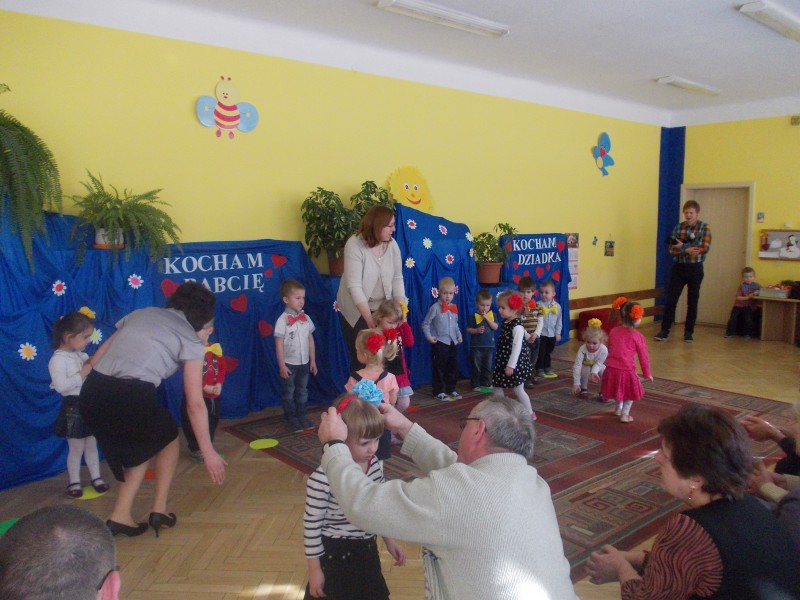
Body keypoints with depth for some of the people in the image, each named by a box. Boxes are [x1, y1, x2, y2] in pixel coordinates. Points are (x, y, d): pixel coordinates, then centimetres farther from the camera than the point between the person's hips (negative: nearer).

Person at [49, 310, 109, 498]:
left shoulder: (81, 355, 7)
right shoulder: (58, 359, -16)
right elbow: (61, 386, -26)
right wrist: (83, 373, -24)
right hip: (73, 408, -7)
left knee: (92, 445, 16)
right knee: (76, 448, 6)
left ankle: (96, 477, 27)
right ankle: (74, 482, 22)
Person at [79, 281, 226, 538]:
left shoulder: (140, 313, 23)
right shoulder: (191, 339, 7)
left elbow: (97, 358, 17)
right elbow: (195, 404, 5)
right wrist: (208, 452, 11)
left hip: (91, 393, 6)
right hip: (132, 397, -5)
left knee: (142, 447, 29)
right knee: (168, 439, 26)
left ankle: (121, 516, 24)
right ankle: (159, 510, 26)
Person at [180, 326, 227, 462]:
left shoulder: (215, 347, 3)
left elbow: (222, 367, 5)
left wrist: (219, 383, -11)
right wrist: (205, 387, -21)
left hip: (213, 394, 6)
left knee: (212, 421, 16)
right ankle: (195, 449, 20)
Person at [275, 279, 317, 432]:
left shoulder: (306, 318, 0)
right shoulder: (283, 320, -15)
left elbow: (310, 340, 6)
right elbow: (279, 344, -13)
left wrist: (313, 361, 7)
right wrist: (282, 365, -13)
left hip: (304, 362, 5)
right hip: (289, 363, -4)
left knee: (302, 390, 15)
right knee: (288, 392, 9)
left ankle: (302, 415, 28)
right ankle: (291, 418, 23)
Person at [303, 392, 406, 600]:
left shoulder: (375, 465, -8)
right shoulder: (322, 478, -27)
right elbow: (311, 524, -17)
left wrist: (389, 540, 15)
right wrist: (314, 569, -10)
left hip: (367, 550, 6)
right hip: (334, 556, -6)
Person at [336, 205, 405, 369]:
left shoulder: (391, 244, -6)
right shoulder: (354, 245, -20)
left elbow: (397, 279, -3)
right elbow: (354, 286, -24)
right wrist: (369, 318, -28)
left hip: (382, 308, 4)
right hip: (357, 310, -4)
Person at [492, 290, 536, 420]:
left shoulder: (517, 326, -22)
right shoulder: (505, 323, 5)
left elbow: (517, 347, -24)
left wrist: (511, 365, -24)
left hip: (514, 363, -9)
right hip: (503, 361, 9)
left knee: (518, 390, 2)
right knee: (498, 387, 12)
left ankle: (529, 413, 19)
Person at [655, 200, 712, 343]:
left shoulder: (705, 228, -2)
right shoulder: (677, 227, 4)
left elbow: (705, 248, -14)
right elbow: (671, 249, -3)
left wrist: (683, 247, -14)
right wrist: (687, 250, -19)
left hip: (695, 269, -2)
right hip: (678, 268, 2)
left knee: (692, 301, 7)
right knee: (671, 299, -2)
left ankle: (688, 332, 17)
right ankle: (664, 330, 2)